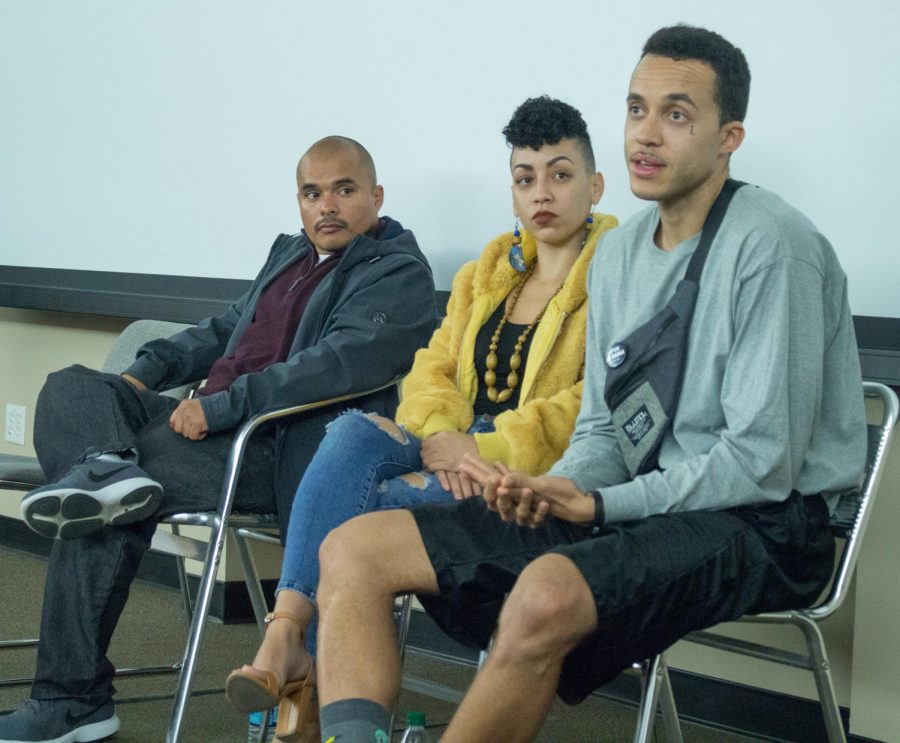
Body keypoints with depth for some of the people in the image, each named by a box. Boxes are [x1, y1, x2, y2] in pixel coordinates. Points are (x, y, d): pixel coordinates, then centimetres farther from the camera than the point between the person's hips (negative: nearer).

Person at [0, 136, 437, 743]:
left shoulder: (398, 272, -5)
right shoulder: (290, 254, 25)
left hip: (278, 453, -9)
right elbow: (226, 330, 33)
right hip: (215, 423, 9)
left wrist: (221, 405, -24)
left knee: (103, 510, -23)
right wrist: (148, 370, 14)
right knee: (72, 388, -11)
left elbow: (339, 362, -20)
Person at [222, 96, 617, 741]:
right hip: (458, 449, 6)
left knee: (375, 505, -28)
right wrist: (438, 434, -10)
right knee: (355, 432, -27)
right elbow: (433, 367, 13)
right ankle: (285, 635, -36)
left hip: (543, 471, -5)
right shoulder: (486, 273, 21)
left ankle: (310, 670, -15)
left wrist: (486, 447, -20)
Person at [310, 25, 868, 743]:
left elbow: (762, 461, -17)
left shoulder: (771, 247, -13)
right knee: (355, 548, -3)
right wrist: (557, 490, -7)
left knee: (547, 595, -39)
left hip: (759, 523, -8)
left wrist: (601, 504, -15)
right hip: (636, 509, 8)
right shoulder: (618, 253, 13)